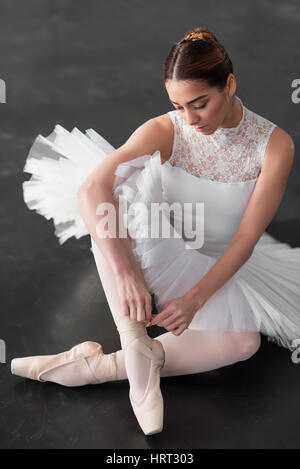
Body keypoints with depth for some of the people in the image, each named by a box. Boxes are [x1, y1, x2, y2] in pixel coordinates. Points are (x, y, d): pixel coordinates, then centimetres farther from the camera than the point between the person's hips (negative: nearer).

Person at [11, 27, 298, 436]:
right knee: (111, 194, -29)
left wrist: (196, 298, -29)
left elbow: (246, 238, -18)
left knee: (244, 341, -30)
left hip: (226, 264, 1)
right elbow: (90, 188, -33)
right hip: (161, 255, 0)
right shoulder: (165, 131, -17)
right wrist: (125, 271, -46)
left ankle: (91, 366, -31)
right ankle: (136, 346, -34)